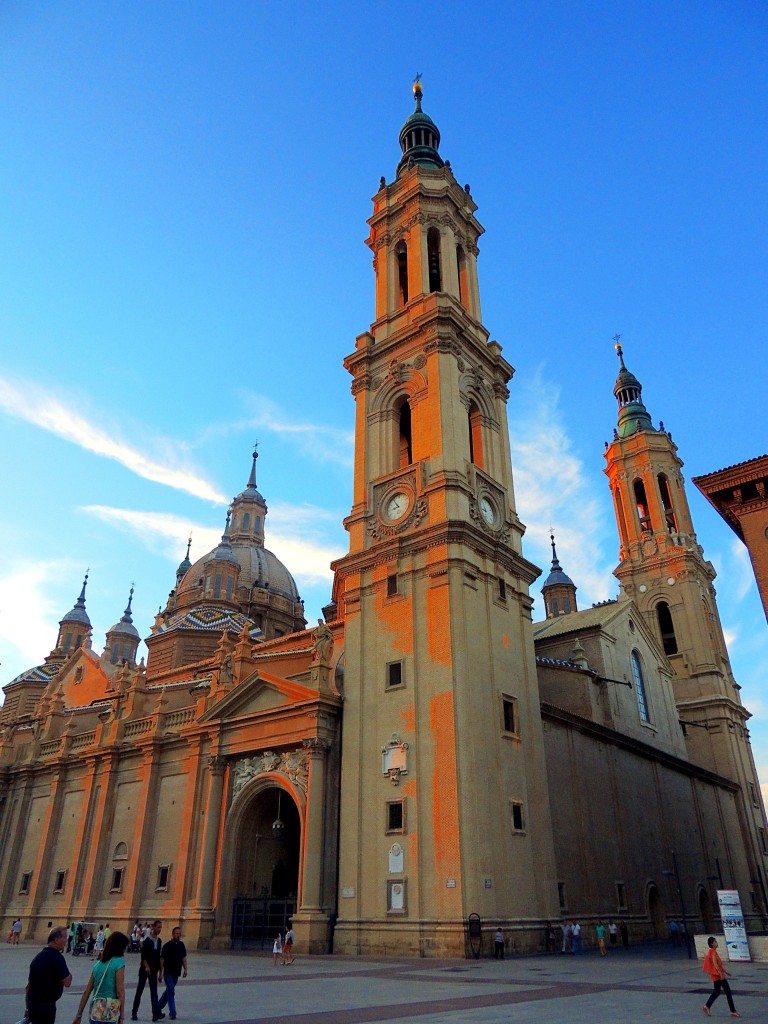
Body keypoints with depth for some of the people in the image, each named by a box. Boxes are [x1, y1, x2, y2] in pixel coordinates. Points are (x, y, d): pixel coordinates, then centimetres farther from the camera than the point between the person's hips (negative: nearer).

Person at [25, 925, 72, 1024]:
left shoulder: (39, 956, 9)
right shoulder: (57, 957, -18)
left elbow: (28, 985, 16)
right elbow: (67, 982, -19)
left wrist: (28, 1008, 23)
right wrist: (69, 975, 2)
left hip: (32, 1004, 8)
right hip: (46, 1005, -8)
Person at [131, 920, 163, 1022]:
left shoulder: (159, 941, 6)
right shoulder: (147, 940, -12)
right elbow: (143, 955, -17)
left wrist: (158, 968, 12)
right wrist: (146, 966, -26)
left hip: (153, 969, 5)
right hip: (144, 969, -5)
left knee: (154, 992, -2)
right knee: (139, 991, 7)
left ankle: (156, 1014, -7)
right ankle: (134, 1013, 19)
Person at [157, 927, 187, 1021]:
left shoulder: (181, 945, 3)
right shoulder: (167, 946, -13)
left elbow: (183, 958, 10)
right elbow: (162, 960, -8)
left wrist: (185, 969, 1)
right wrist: (161, 973, -7)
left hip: (176, 973, 6)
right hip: (168, 973, -6)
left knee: (169, 991, 16)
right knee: (171, 992, -8)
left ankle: (158, 1007, 34)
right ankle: (172, 1013, -3)